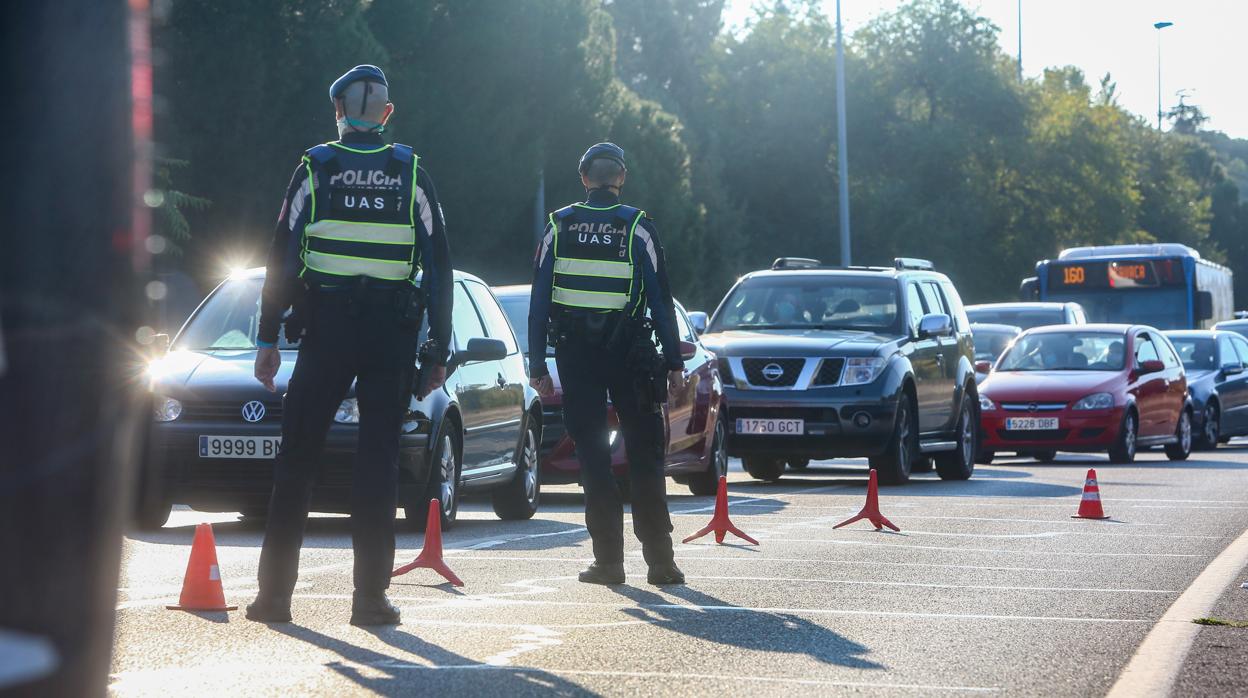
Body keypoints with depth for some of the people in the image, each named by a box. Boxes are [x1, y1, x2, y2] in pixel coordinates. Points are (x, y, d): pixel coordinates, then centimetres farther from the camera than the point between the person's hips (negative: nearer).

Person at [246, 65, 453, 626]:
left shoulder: (315, 169, 1)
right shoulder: (411, 175, 5)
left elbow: (282, 256, -2)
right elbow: (438, 265, 3)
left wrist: (267, 338, 1)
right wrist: (438, 351, 6)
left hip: (326, 327, -1)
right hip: (393, 333, 1)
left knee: (297, 458, 5)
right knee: (379, 461, 3)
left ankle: (274, 592, 3)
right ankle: (371, 596, -1)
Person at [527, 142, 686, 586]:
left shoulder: (559, 226, 2)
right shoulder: (637, 227, -3)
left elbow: (539, 300, 1)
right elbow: (660, 298, -4)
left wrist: (538, 365, 4)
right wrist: (674, 362, 0)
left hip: (576, 354, 1)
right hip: (629, 350, -1)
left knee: (592, 453, 5)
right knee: (645, 451, 6)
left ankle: (608, 559, 1)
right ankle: (659, 559, 1)